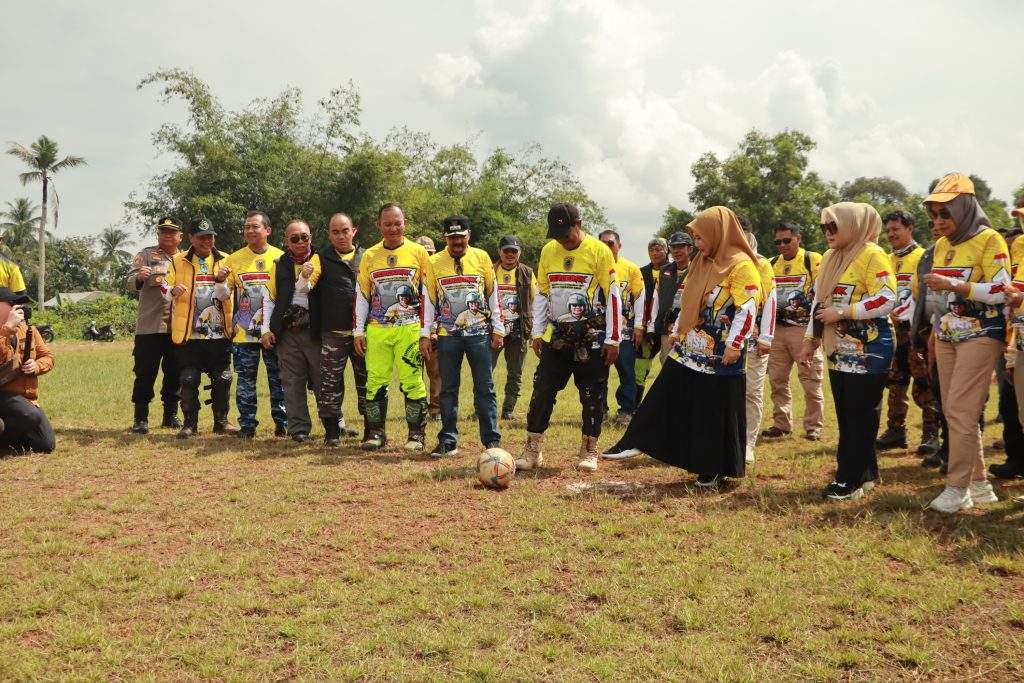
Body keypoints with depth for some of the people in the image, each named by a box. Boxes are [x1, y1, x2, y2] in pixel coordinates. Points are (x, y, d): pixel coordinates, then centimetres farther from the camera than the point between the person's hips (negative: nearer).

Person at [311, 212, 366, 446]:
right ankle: (333, 429, 11)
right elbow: (313, 295, -2)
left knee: (367, 380, 6)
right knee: (330, 382, 1)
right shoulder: (322, 258, 5)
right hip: (333, 333, -1)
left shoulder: (366, 257, 10)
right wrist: (315, 329, -12)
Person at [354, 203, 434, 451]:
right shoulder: (369, 256, 10)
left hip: (409, 329, -2)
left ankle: (416, 434, 7)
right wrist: (358, 331, 6)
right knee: (376, 382, 3)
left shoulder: (418, 253, 3)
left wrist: (425, 333, -3)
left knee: (412, 382, -4)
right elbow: (361, 296, 12)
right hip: (376, 330, 3)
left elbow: (426, 295, 1)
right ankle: (376, 432, 14)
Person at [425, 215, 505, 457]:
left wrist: (498, 329, 2)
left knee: (485, 389, 0)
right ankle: (448, 441, 12)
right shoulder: (434, 262, 4)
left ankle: (492, 440, 5)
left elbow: (493, 294, 5)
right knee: (448, 389, 5)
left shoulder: (481, 257, 3)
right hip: (448, 335, 1)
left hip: (479, 333, -1)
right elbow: (429, 299, 6)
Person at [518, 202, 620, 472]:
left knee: (592, 396, 4)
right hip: (556, 336, 4)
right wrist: (537, 332, 8)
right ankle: (533, 450, 10)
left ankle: (589, 451, 17)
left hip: (592, 339, -4)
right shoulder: (548, 251, 4)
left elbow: (612, 296, -9)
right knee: (542, 391, 2)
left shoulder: (599, 251, -9)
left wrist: (613, 339, -11)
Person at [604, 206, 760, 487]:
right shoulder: (702, 263, 13)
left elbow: (748, 308, -19)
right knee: (663, 399, 10)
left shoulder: (741, 265, -13)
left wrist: (734, 344, -23)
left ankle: (716, 468, 14)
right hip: (689, 348, 8)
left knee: (717, 413, 2)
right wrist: (677, 331, 21)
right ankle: (635, 442, 17)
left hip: (719, 356, -7)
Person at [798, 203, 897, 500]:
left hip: (867, 351, -9)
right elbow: (819, 302, 21)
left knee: (860, 416, -4)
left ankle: (850, 480, 0)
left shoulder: (872, 255, -11)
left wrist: (840, 313, -19)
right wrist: (811, 340, 17)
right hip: (839, 350, 9)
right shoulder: (831, 258, 15)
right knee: (846, 416, 11)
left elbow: (887, 299, -21)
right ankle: (865, 473, 22)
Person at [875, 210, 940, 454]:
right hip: (891, 329, 7)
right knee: (895, 383, 10)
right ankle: (895, 431, 17)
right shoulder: (886, 261, 17)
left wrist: (904, 315, -22)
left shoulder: (923, 257, -4)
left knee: (923, 384, -6)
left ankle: (931, 433, -2)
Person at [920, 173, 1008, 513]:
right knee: (954, 411, 7)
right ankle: (979, 483, 17)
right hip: (947, 334, 8)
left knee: (961, 410, -11)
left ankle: (958, 488, -6)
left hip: (980, 334, -7)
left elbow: (1000, 291, -16)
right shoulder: (942, 244, 12)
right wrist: (935, 333, 18)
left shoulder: (989, 239, -9)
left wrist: (953, 284, -22)